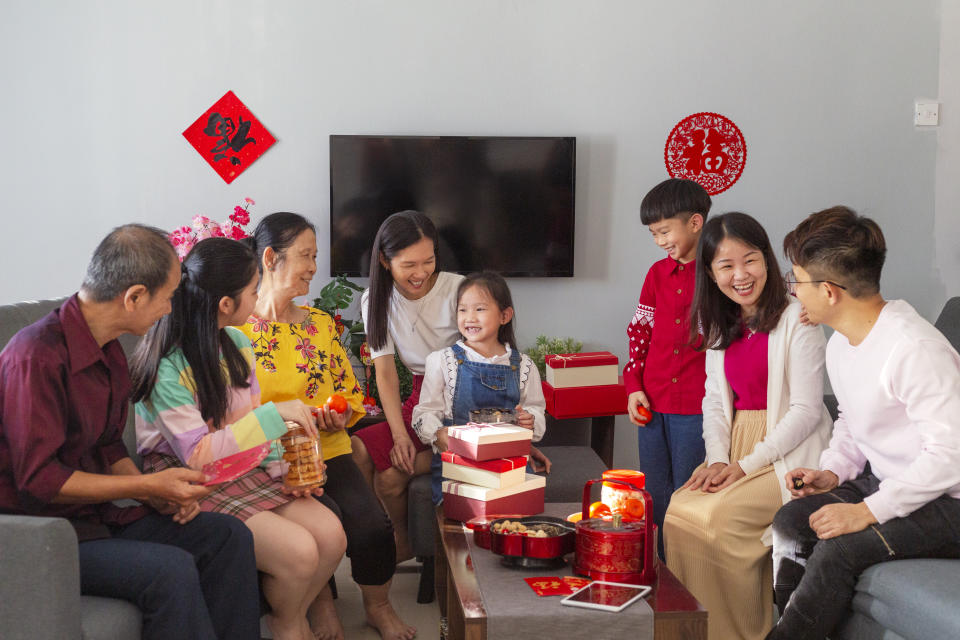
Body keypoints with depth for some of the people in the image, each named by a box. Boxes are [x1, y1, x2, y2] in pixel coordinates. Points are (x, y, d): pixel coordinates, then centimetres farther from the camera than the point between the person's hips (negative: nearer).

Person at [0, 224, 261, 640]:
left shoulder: (110, 352, 9)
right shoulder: (37, 356, -21)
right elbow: (39, 479, -23)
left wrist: (160, 494, -1)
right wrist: (149, 485, -18)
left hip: (97, 514, 9)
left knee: (229, 537, -3)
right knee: (171, 569, -28)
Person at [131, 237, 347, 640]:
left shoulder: (236, 344, 6)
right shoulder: (167, 365, -20)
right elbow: (198, 455, -24)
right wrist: (275, 414, -24)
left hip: (241, 470, 8)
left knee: (331, 535, -12)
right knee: (298, 551, -23)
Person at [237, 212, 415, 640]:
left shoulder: (321, 324, 15)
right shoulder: (236, 327, 0)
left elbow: (351, 393, 21)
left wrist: (340, 417, -1)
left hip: (326, 449, 4)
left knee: (372, 524, -22)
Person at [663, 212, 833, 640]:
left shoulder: (795, 318, -11)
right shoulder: (720, 325, 11)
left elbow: (806, 410, -14)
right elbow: (714, 399, 10)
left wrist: (746, 465, -16)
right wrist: (717, 459, -7)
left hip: (789, 453, -6)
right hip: (736, 447, 6)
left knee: (720, 517, -25)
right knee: (681, 509, -17)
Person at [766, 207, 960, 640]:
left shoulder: (913, 349, -26)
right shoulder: (840, 344, 5)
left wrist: (869, 510, -25)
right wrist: (833, 473, 1)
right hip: (886, 483, 9)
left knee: (839, 549, -25)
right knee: (790, 521, -4)